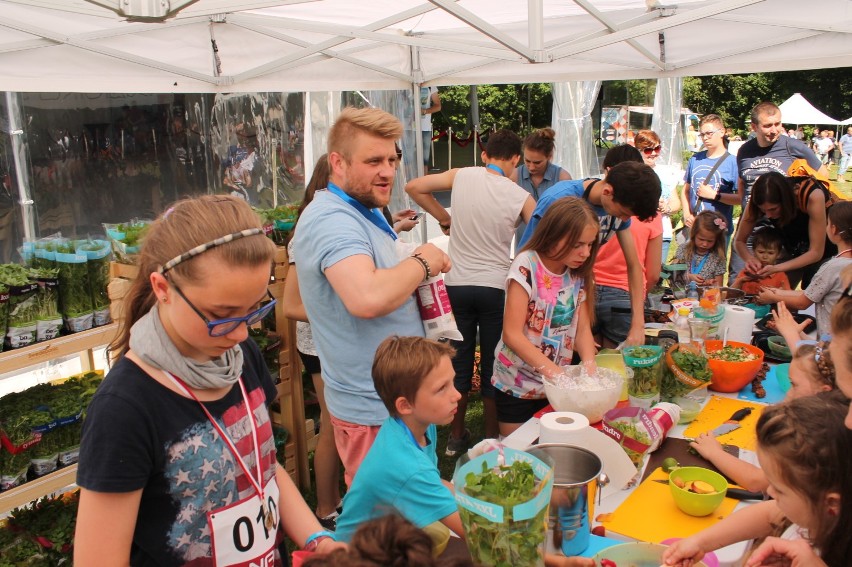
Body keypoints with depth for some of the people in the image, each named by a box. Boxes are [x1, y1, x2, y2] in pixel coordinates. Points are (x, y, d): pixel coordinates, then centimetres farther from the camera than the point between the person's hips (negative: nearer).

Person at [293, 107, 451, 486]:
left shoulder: (360, 211, 11)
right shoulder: (332, 218, -23)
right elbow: (368, 298, -40)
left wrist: (416, 269, 4)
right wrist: (422, 262, -22)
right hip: (374, 411, -10)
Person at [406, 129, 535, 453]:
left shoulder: (461, 176, -3)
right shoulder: (521, 198, -6)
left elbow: (414, 187, 1)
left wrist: (443, 218, 9)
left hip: (457, 285, 2)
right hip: (495, 288, -1)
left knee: (460, 363, 14)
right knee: (492, 365, 11)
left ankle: (456, 437, 26)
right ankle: (491, 438, 23)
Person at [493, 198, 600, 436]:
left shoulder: (579, 273, 0)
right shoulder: (527, 266, -19)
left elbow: (583, 328, -1)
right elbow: (512, 334, -22)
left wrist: (590, 366, -19)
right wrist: (552, 370, -28)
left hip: (556, 386, 5)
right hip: (518, 385, -5)